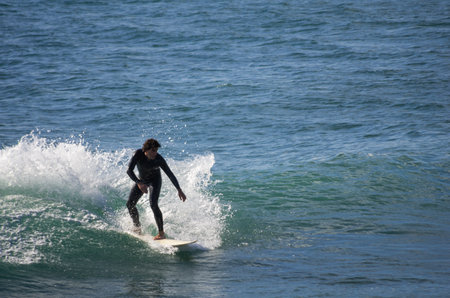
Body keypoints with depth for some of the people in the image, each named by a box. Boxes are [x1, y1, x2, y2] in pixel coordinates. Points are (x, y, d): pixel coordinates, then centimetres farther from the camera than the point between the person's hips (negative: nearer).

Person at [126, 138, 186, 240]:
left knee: (153, 204, -23)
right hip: (142, 179, 3)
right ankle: (137, 227, 22)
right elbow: (129, 170, -33)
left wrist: (179, 190, -22)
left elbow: (170, 174, -21)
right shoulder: (138, 154, -28)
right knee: (130, 204, -1)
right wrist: (139, 183, -47)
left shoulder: (159, 159, -29)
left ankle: (161, 233, -20)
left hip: (155, 180, -3)